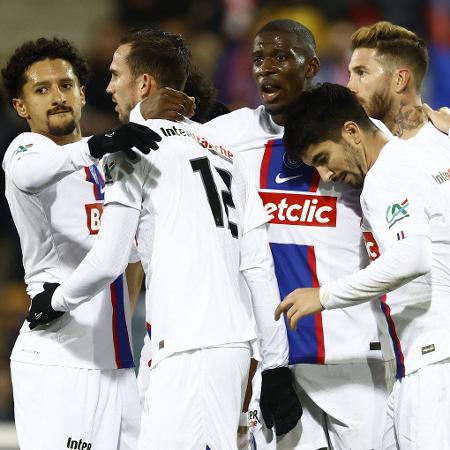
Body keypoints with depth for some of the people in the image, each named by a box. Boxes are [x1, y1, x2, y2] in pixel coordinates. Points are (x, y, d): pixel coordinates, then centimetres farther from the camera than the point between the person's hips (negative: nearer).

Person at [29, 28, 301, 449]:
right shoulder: (222, 151, 23)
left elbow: (108, 261, -5)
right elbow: (260, 268, 17)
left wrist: (55, 301, 14)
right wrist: (275, 365, 17)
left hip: (188, 347, -8)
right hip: (235, 340, 8)